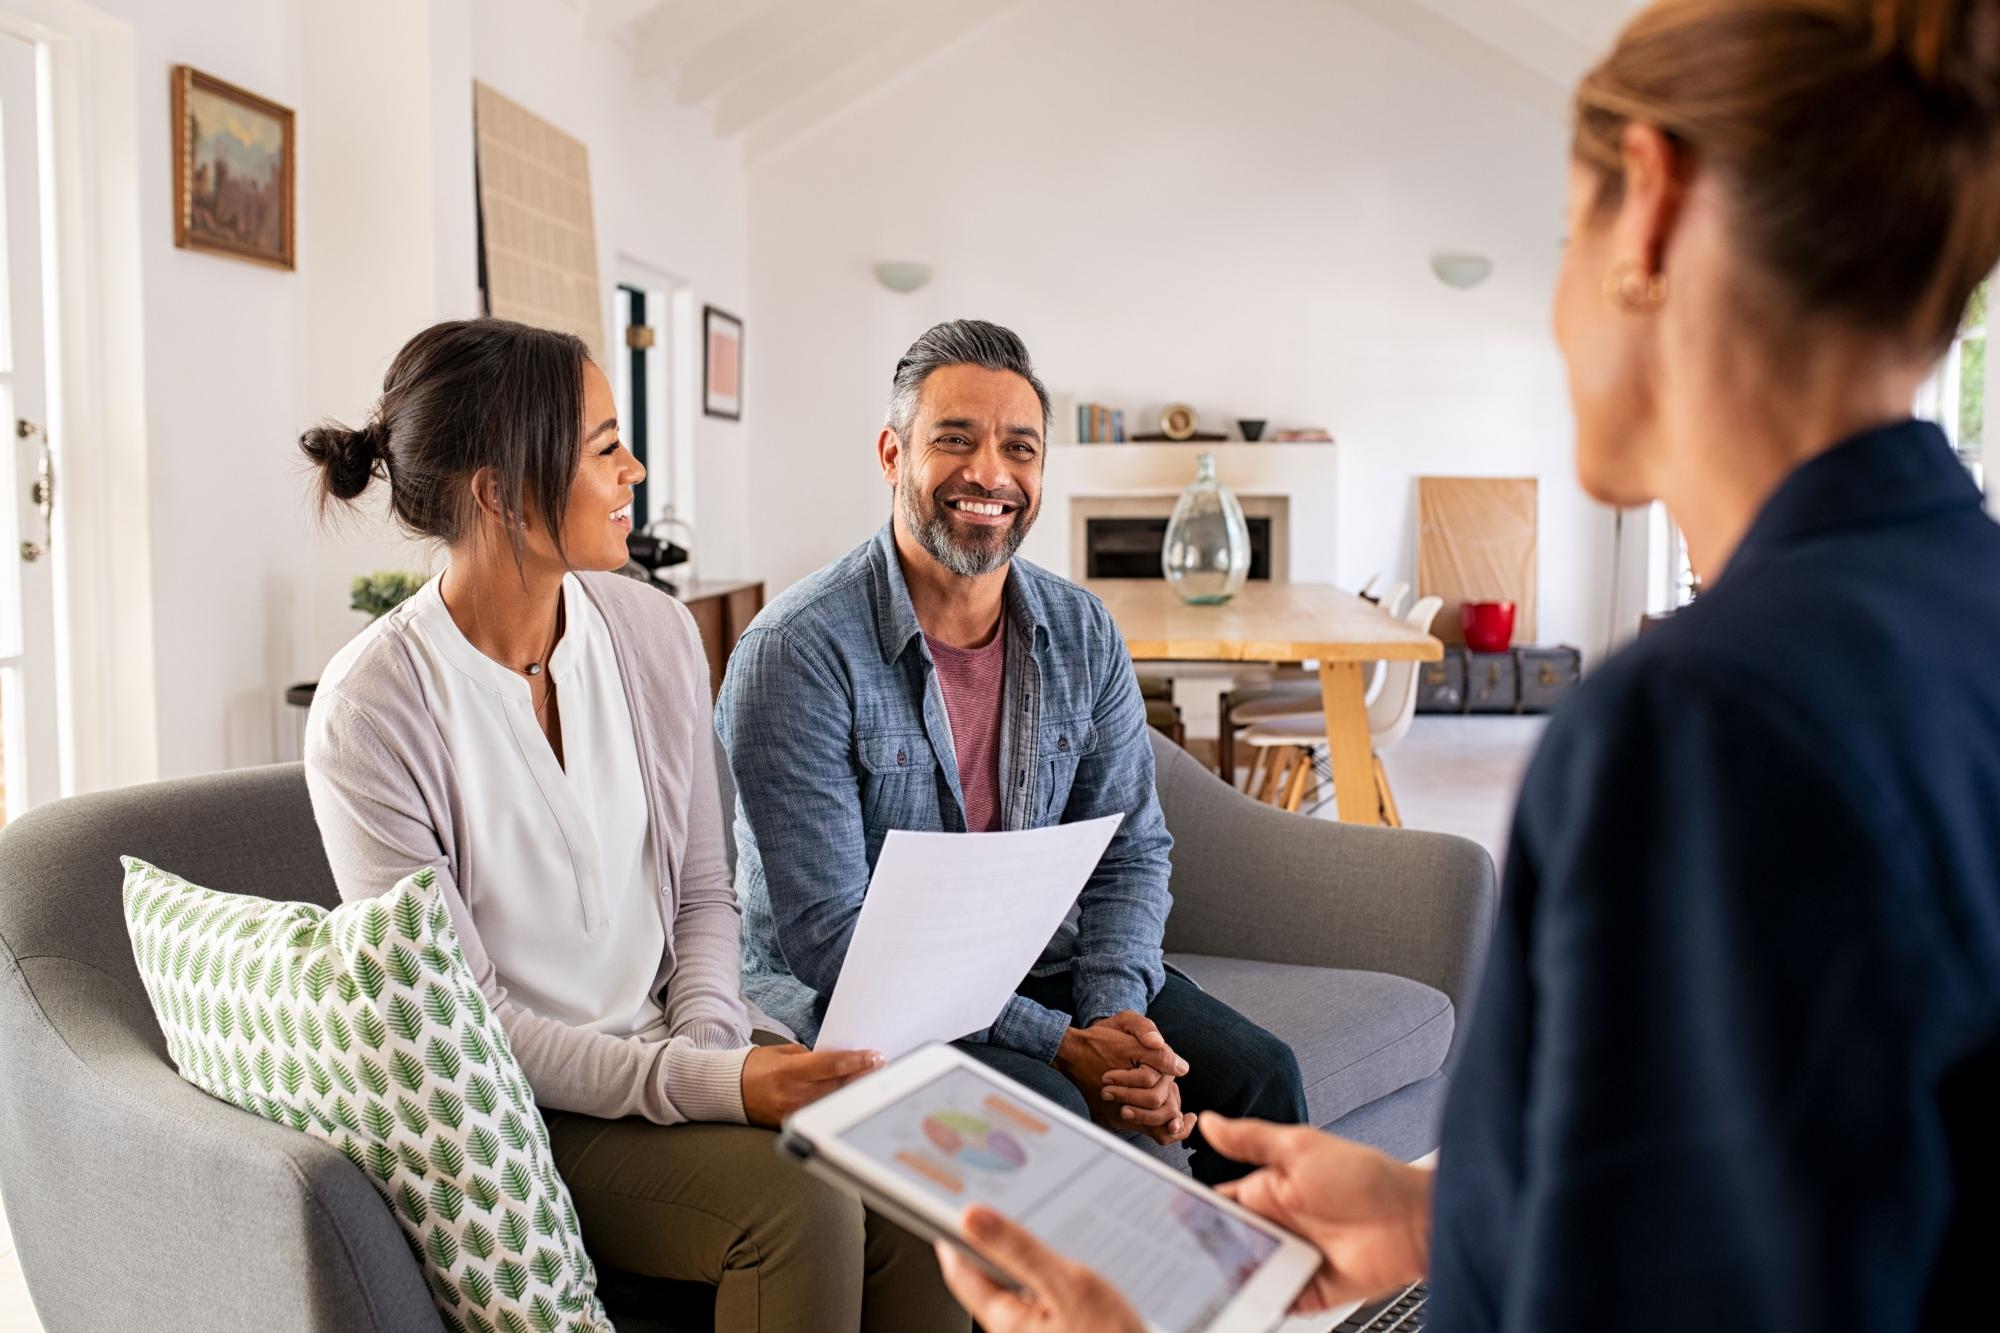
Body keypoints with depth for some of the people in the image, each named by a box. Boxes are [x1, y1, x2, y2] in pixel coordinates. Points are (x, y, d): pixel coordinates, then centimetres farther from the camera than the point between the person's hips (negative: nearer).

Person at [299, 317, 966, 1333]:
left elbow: (703, 890, 8)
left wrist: (711, 1041, -11)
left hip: (675, 1043, 5)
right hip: (520, 1106, -4)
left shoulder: (654, 630, 1)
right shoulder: (371, 712, -16)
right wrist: (708, 1085, -24)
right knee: (799, 1199, -25)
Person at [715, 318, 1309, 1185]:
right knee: (1049, 1112, -30)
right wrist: (1059, 1044, -24)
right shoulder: (795, 651, -17)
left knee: (1258, 1075, -11)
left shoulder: (1082, 633, 2)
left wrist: (1115, 1021, -15)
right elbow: (828, 935, -20)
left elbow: (1129, 851, 5)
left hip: (1038, 962, 5)